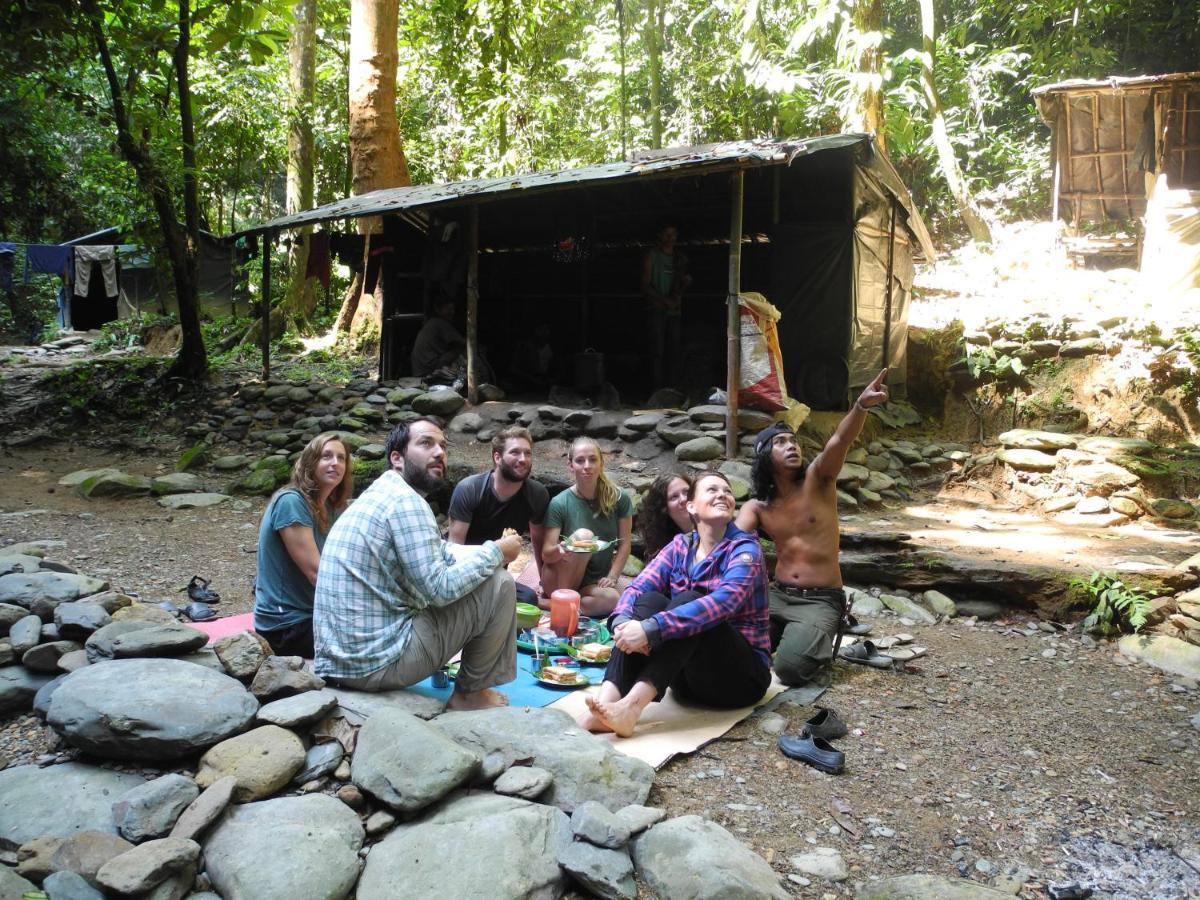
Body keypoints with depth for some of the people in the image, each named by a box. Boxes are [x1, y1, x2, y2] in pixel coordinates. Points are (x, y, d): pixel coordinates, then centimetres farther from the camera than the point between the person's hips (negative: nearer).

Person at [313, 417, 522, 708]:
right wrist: (495, 552, -6)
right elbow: (441, 589, -19)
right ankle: (470, 692, 10)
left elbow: (437, 552, 21)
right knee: (499, 583, -5)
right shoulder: (406, 502, -16)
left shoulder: (381, 493, 13)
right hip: (378, 663, -10)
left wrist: (484, 552, 5)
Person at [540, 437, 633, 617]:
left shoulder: (618, 498, -4)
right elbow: (546, 554, -12)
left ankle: (546, 604, -16)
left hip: (594, 584, 3)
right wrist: (559, 550, -35)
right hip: (559, 582, -2)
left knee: (614, 599, -33)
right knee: (584, 535, -30)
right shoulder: (559, 503, -11)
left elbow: (624, 543, 0)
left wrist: (612, 577, -12)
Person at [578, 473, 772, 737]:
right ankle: (605, 701, -37)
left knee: (687, 600, -29)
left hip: (741, 675, -4)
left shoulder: (745, 549, -10)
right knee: (650, 600, -22)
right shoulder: (680, 547, 5)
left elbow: (723, 601, -30)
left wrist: (651, 628, -39)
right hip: (687, 676, 4)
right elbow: (638, 586, -8)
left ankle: (631, 706, -43)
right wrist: (623, 621, -33)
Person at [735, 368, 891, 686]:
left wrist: (861, 405, -46)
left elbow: (841, 440, -26)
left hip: (821, 600, -4)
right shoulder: (756, 507, 3)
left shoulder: (817, 479, -7)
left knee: (790, 668, -24)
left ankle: (820, 640, 11)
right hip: (778, 595, 4)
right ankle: (785, 634, 17)